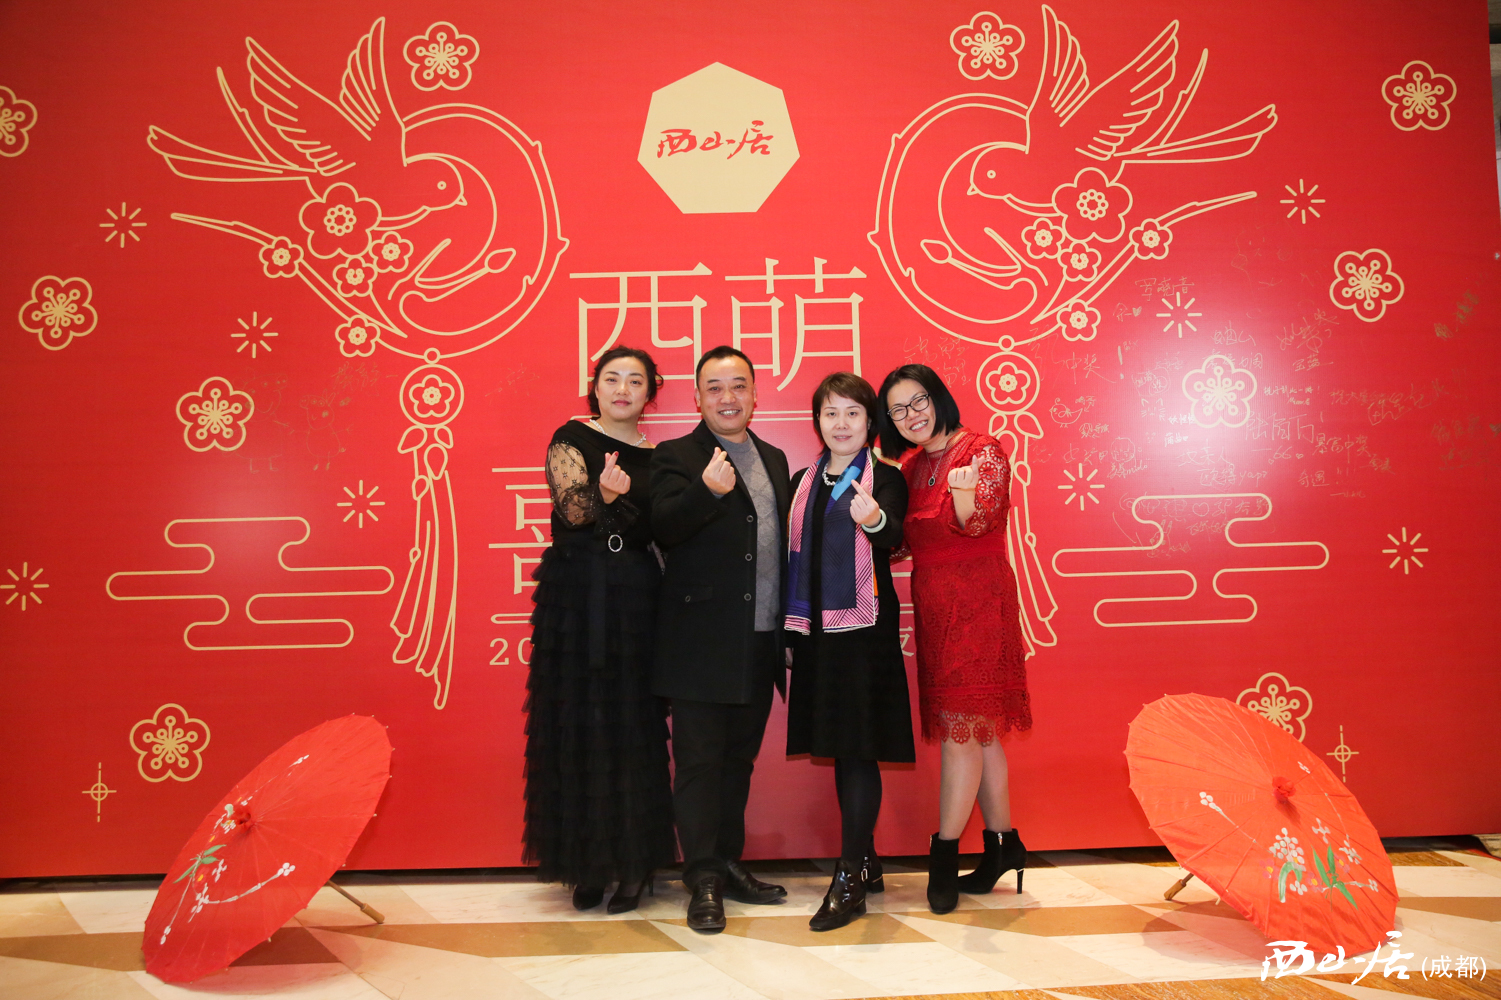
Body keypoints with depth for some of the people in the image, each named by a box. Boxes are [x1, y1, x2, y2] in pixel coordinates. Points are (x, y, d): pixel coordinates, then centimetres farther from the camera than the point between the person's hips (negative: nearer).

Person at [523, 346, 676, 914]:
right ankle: (586, 864, 14)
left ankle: (634, 862, 15)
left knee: (636, 726, 3)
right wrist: (606, 492, -31)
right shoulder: (571, 439, 3)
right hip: (578, 596, -2)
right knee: (579, 723, 2)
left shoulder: (657, 456, 12)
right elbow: (573, 509, -13)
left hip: (637, 600, 2)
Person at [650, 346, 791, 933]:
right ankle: (703, 881, 12)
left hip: (760, 642, 6)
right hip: (701, 640, -6)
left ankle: (729, 865, 29)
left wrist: (789, 626, 13)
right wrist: (707, 490, -37)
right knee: (699, 759, 1)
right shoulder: (676, 457, -4)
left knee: (739, 757, 16)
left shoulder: (773, 460, 15)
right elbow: (663, 530, -19)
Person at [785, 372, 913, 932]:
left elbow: (893, 539, -22)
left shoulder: (885, 479, -2)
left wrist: (874, 519, -46)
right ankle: (866, 863, 25)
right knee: (840, 748, 11)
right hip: (816, 631, 5)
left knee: (858, 748, -6)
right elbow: (792, 558, 14)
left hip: (864, 628, -5)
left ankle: (850, 879, 0)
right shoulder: (803, 484, 13)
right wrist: (788, 635, 13)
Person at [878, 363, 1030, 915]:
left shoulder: (981, 450, -6)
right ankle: (1003, 843, 21)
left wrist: (964, 492, -41)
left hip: (975, 602, -7)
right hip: (933, 604, 7)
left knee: (960, 725, -5)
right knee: (976, 729, 11)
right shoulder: (910, 467, 14)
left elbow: (977, 522, -21)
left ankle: (945, 854, 2)